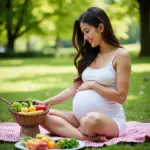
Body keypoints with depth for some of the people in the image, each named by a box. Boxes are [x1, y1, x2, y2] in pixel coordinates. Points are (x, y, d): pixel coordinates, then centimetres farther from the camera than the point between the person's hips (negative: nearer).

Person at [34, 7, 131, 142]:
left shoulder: (120, 55, -4)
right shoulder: (90, 56, 15)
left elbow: (121, 97, -11)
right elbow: (73, 89, 13)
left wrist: (92, 85, -9)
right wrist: (45, 103, 5)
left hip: (110, 120, -7)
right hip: (81, 117, 8)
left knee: (91, 120, -42)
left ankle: (78, 132, -11)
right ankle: (87, 137, -26)